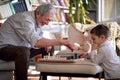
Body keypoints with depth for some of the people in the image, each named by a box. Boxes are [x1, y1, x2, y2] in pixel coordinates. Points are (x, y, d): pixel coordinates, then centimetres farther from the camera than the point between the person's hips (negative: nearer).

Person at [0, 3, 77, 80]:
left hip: (20, 49, 9)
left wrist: (47, 44, -13)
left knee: (47, 48, 6)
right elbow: (36, 42, -39)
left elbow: (40, 40, 11)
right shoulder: (25, 19, -26)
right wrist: (62, 42, -37)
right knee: (23, 51, -39)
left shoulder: (37, 21, 3)